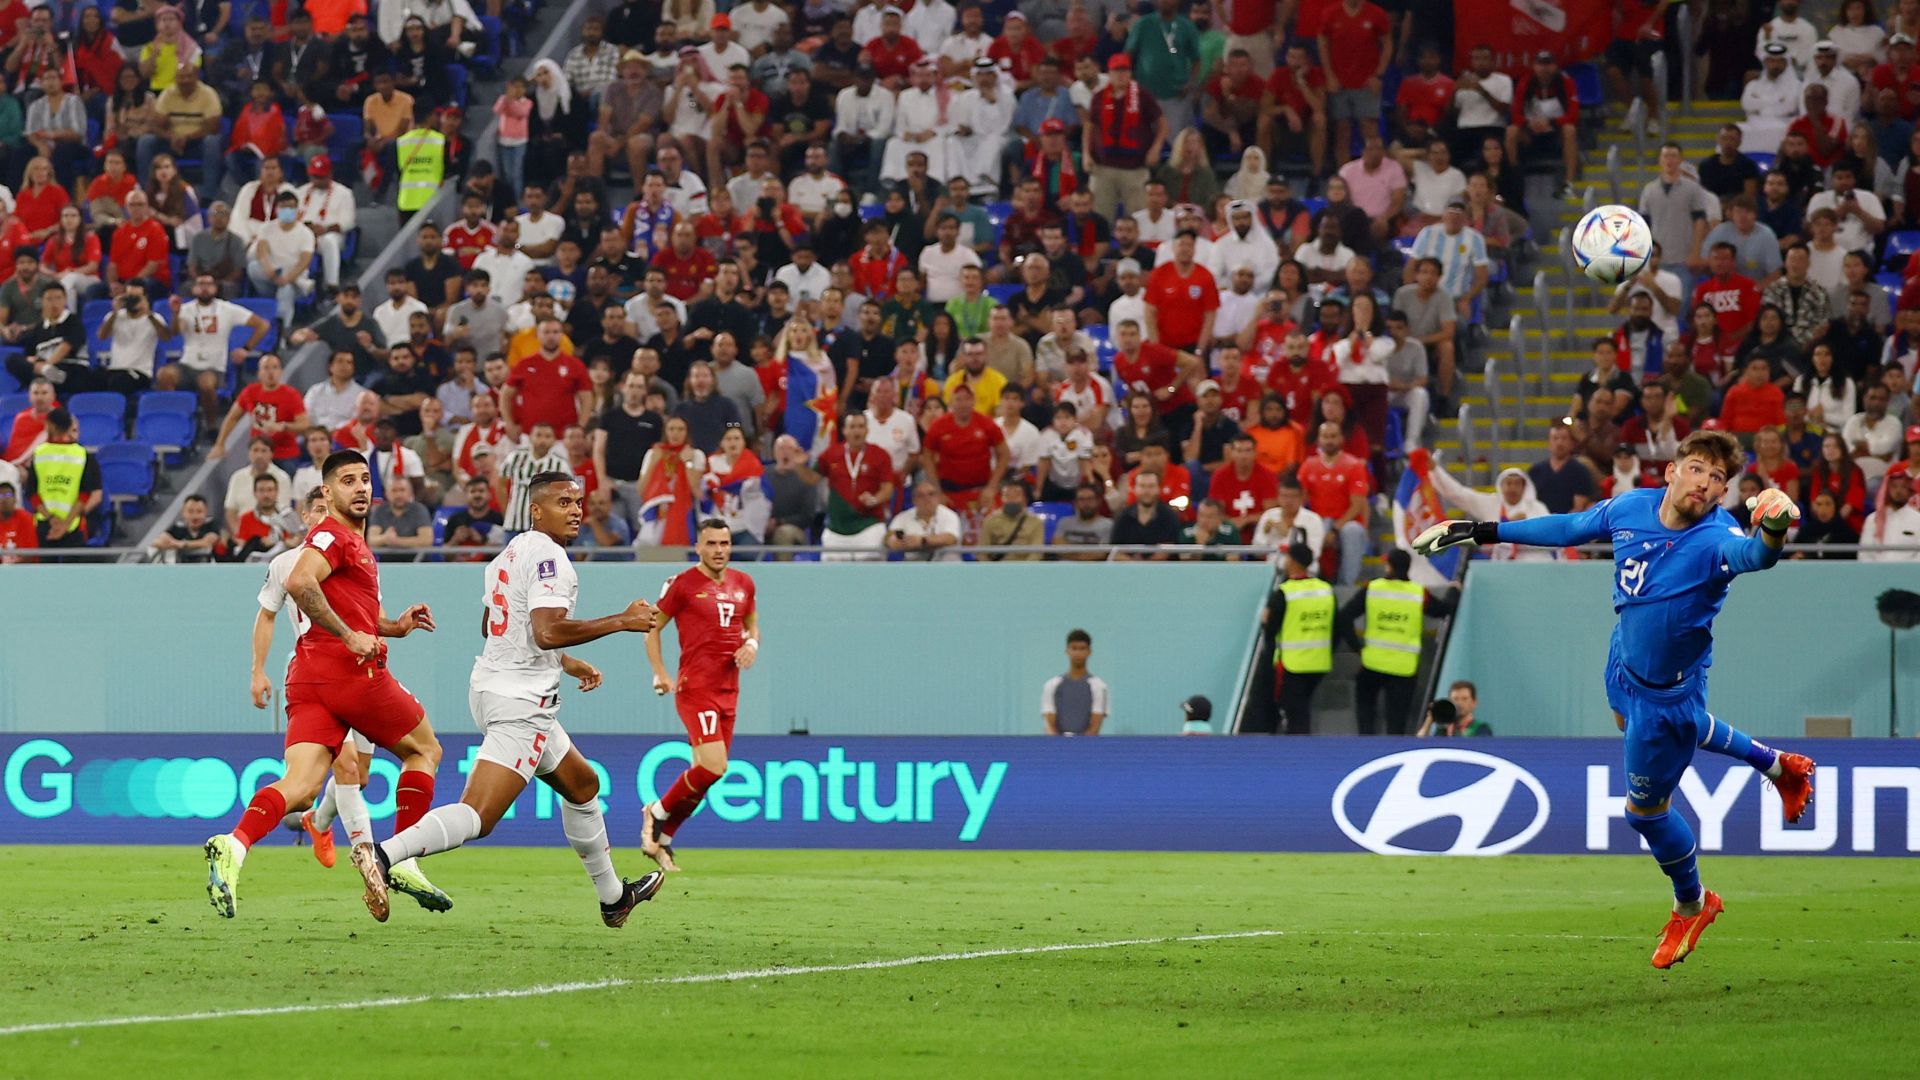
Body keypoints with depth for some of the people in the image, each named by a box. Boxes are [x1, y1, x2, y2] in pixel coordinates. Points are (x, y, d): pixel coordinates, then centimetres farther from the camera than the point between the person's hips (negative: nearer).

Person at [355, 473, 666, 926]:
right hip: (521, 701, -11)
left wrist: (565, 662, 36)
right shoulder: (548, 557, -14)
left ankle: (613, 897, 36)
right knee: (478, 815, -19)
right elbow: (548, 632, -27)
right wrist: (621, 621, -20)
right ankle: (383, 855, -32)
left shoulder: (510, 554, 16)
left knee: (582, 785, 25)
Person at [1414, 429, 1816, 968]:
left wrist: (1772, 531, -82)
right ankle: (1775, 763, 59)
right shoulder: (1629, 508, -16)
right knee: (1659, 724, 38)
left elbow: (1752, 554, -58)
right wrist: (1482, 532, 8)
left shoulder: (1715, 538, -35)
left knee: (1645, 811, 10)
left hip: (1668, 694, -7)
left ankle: (1691, 905, 39)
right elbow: (1569, 528, 2)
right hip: (1625, 664, 7)